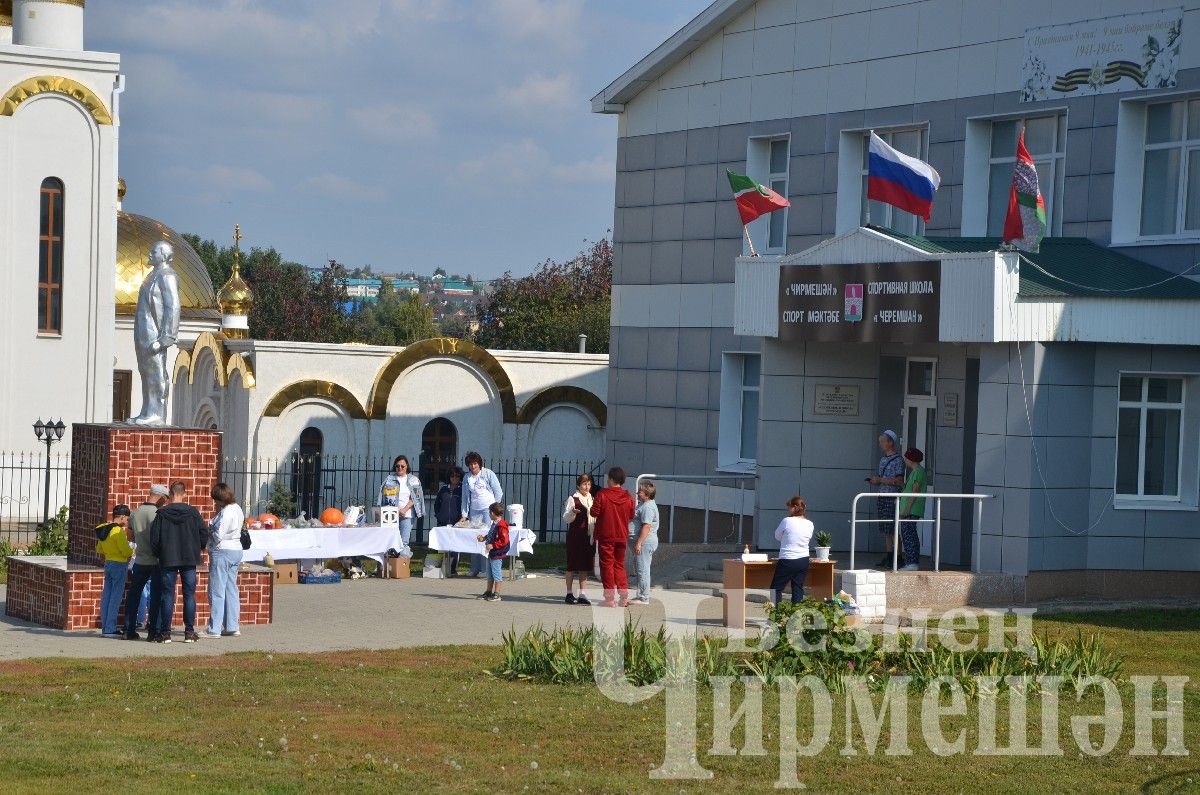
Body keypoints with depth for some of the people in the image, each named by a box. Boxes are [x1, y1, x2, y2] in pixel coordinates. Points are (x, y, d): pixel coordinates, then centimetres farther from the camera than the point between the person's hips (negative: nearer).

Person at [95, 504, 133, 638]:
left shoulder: (103, 530, 9)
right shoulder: (118, 531, -18)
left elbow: (99, 549, 18)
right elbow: (126, 551, -18)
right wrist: (132, 551, 2)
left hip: (108, 563, 8)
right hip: (119, 565, -8)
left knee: (106, 596, 10)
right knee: (116, 597, -6)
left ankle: (105, 627, 13)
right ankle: (110, 629, -7)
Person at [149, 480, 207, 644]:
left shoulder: (162, 513, -6)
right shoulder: (192, 512, -3)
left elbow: (154, 538, -5)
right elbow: (204, 533, 1)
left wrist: (159, 554, 12)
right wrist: (197, 549, 18)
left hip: (168, 561, -1)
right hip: (189, 559, 1)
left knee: (168, 595, 3)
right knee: (189, 595, 6)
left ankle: (165, 632, 3)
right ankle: (189, 632, 5)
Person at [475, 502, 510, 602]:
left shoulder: (501, 526, -21)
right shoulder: (494, 524, 10)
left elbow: (504, 541, -24)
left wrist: (493, 545, -25)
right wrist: (484, 538, 20)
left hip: (497, 553, -10)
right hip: (491, 553, 10)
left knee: (496, 574, -2)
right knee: (490, 574, 18)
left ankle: (496, 594, 4)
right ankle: (488, 592, 27)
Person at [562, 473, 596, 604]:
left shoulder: (592, 499, 14)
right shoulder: (573, 499, -3)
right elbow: (566, 518, -9)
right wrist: (573, 512, -28)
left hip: (589, 536, 5)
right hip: (575, 536, -5)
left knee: (585, 566, 5)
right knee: (572, 565, -2)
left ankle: (582, 594, 7)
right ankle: (569, 593, 4)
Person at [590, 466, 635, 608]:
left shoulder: (602, 494, -11)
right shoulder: (628, 497, 1)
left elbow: (594, 512, -12)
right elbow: (631, 516, 8)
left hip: (606, 536, -4)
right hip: (622, 536, 4)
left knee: (607, 565, 2)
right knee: (619, 565, 15)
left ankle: (610, 599, -1)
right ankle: (624, 594, 3)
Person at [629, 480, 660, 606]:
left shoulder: (648, 507, -16)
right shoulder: (643, 505, 18)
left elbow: (646, 526, -22)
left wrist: (639, 543, -24)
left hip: (645, 542, -11)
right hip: (642, 542, 11)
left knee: (643, 570, -8)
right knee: (640, 570, 15)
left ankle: (644, 598, -6)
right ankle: (641, 596, 21)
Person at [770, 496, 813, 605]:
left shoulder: (787, 521, -13)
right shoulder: (810, 525, 1)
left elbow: (777, 536, 0)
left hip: (787, 561, -5)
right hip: (804, 561, 5)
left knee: (776, 588, 3)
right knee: (798, 589, 8)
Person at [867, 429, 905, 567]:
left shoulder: (898, 460, -10)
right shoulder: (883, 459, 16)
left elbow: (899, 482, -17)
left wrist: (880, 480, -17)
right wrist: (874, 481, 6)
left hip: (892, 499, -8)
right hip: (881, 498, 8)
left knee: (893, 529, -9)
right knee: (885, 529, 10)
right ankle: (889, 555, 15)